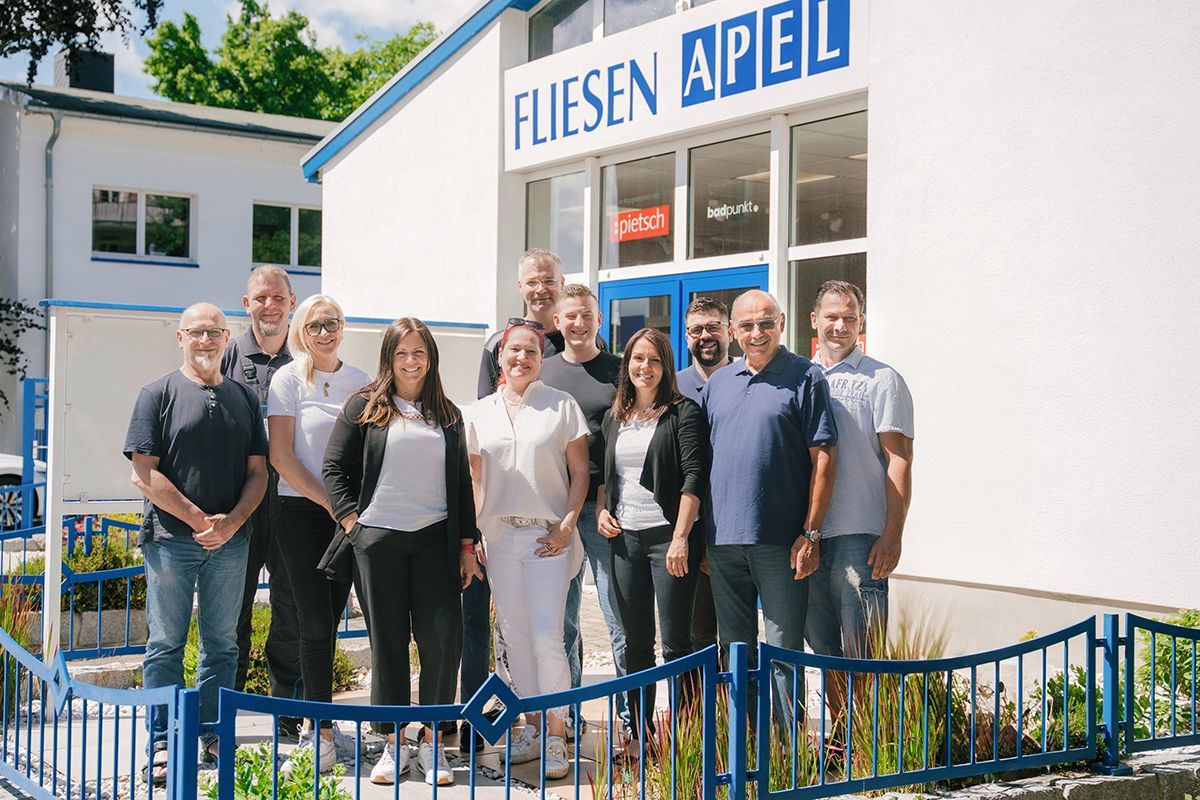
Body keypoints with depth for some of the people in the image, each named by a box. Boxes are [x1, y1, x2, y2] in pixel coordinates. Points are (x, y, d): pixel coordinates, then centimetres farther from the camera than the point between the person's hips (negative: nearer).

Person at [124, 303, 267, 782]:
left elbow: (258, 472, 10)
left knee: (221, 644, 8)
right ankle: (163, 744, 7)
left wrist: (232, 521, -6)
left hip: (230, 541, 4)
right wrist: (199, 520, -10)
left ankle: (212, 736, 18)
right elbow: (144, 473, -6)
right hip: (171, 539, -3)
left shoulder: (244, 399, 13)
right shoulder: (159, 395, 1)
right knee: (166, 644, 1)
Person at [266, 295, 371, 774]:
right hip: (301, 510, -4)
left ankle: (315, 721, 17)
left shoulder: (360, 382, 9)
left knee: (330, 620, 6)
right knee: (316, 622, -6)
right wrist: (330, 501, -10)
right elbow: (280, 455, -7)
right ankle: (324, 732, -2)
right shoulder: (289, 379, -2)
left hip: (348, 514, 4)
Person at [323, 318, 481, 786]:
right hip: (378, 538, -2)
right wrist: (351, 520, -6)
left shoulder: (448, 415, 14)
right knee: (387, 642, 4)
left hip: (435, 538, 2)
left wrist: (467, 544, 10)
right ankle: (393, 743, 13)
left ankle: (432, 742, 4)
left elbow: (462, 482, 15)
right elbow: (334, 467, 4)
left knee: (444, 637, -7)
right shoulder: (365, 407, 6)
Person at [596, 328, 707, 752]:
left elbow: (694, 475, -10)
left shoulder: (683, 413, -2)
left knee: (675, 642, -3)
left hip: (668, 535, -5)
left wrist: (681, 536, -17)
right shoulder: (614, 418, 15)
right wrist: (601, 511, 6)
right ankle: (640, 735, 17)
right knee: (635, 643, 9)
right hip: (624, 538, 6)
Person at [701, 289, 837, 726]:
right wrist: (698, 533, 11)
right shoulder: (718, 383, 13)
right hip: (722, 539, 5)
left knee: (783, 650, 0)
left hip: (780, 541, -5)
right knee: (734, 648, 13)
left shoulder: (805, 377, -2)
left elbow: (822, 459, -5)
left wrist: (811, 533, -11)